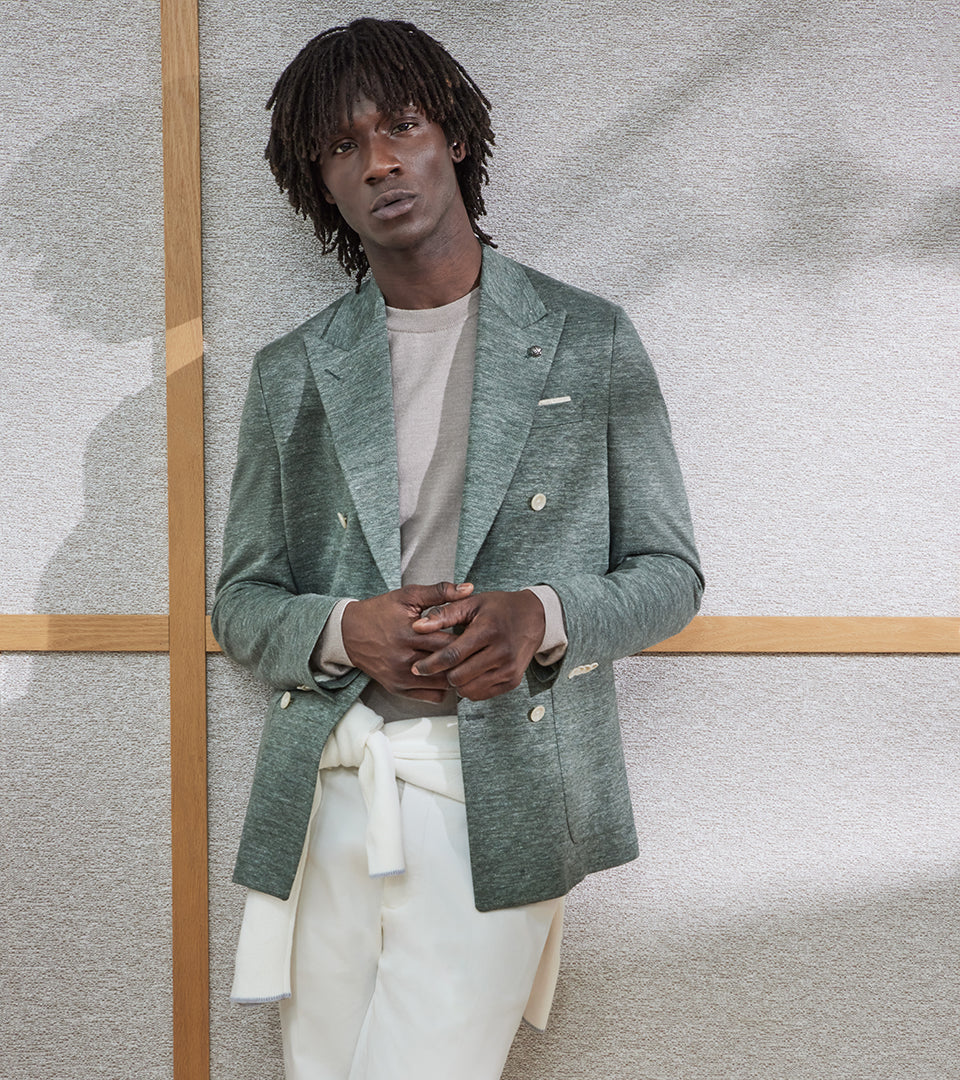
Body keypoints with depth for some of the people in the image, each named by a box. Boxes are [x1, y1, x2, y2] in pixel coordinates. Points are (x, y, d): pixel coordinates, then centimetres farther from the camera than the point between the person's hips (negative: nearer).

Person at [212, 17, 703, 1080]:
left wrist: (542, 617, -14)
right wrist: (345, 630, -11)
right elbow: (241, 600, 12)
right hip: (327, 790, 3)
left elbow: (669, 572, 7)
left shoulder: (589, 341, 5)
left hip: (496, 800, -2)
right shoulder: (291, 372, 11)